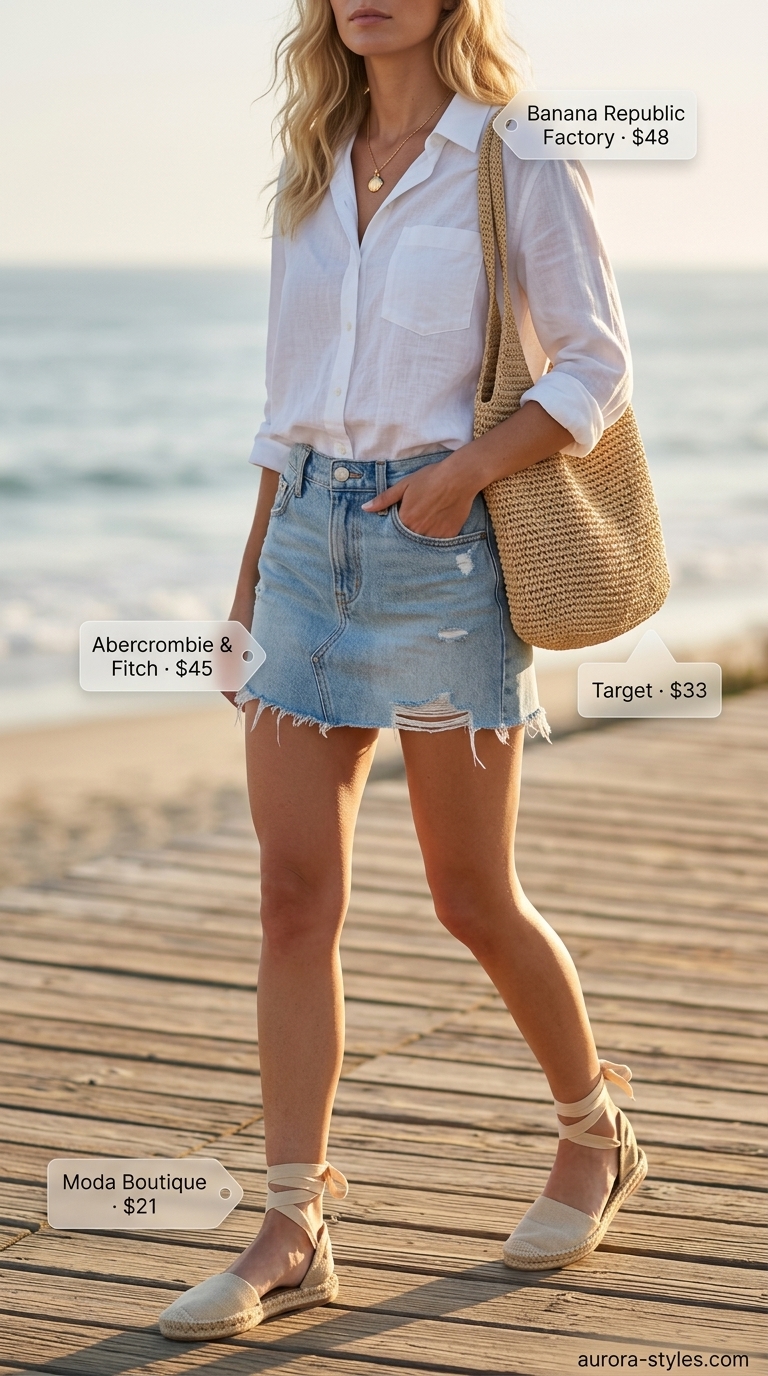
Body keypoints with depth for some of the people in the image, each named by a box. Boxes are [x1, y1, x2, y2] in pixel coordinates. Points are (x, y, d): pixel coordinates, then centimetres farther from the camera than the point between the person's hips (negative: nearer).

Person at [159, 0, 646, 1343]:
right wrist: (249, 583, 16)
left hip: (441, 549, -5)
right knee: (293, 894, -2)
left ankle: (596, 1131, 30)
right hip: (310, 539, 5)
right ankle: (292, 1232, 2)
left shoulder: (515, 161, -4)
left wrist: (468, 467, -20)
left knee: (475, 900, 4)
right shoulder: (313, 170, 12)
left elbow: (596, 367, -5)